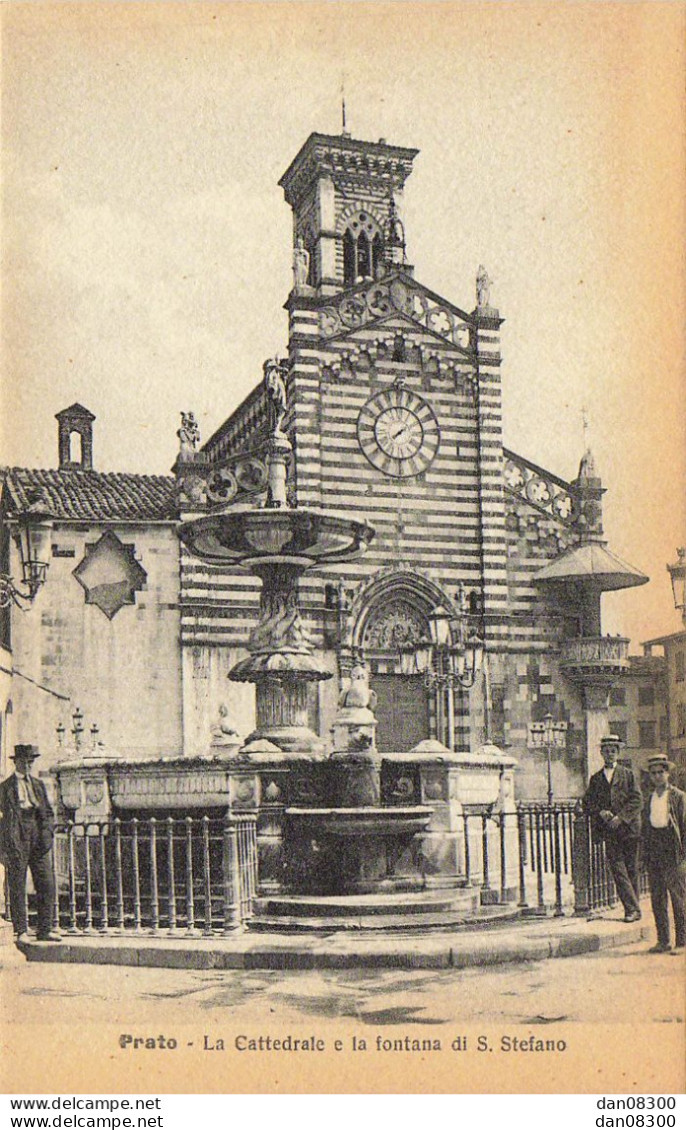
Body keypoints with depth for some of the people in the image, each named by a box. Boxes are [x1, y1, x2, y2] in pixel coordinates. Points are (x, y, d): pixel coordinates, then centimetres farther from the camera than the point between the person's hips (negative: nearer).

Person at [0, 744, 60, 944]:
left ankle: (44, 929, 3)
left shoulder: (39, 785, 19)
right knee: (17, 888, -2)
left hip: (39, 842, 4)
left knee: (47, 884, -3)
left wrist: (47, 834, 1)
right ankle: (21, 931, 3)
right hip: (16, 840, -3)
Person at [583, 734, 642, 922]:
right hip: (609, 831, 2)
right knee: (618, 869, -8)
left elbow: (636, 800, -1)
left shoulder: (628, 774, 7)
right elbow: (588, 802, 10)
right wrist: (601, 812, -9)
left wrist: (620, 817, -10)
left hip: (628, 828, -1)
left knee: (631, 869, 1)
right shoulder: (596, 778, 14)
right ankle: (632, 908, -7)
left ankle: (632, 909, 9)